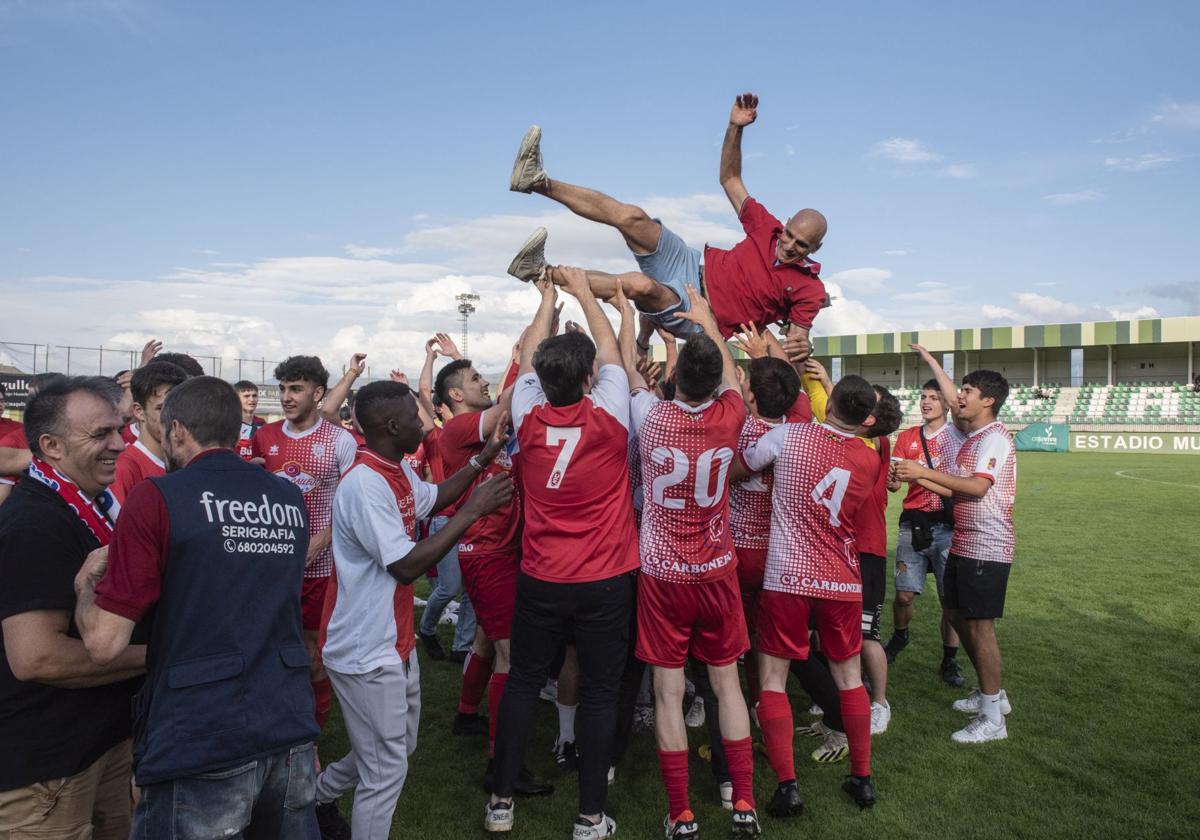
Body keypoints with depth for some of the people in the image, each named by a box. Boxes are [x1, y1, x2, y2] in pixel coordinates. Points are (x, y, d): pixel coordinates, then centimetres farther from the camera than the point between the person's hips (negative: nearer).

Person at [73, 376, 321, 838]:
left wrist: (85, 585, 7)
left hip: (197, 745, -5)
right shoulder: (290, 499, 5)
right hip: (290, 731, 5)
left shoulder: (157, 498, -12)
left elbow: (105, 641, -12)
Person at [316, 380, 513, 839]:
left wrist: (484, 458, 12)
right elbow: (407, 566, -28)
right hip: (368, 656, -10)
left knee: (398, 748, 26)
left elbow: (433, 496, 23)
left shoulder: (399, 471, 3)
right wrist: (473, 511, -25)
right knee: (386, 772, 4)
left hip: (395, 645, 10)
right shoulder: (364, 485, -27)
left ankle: (315, 795, 45)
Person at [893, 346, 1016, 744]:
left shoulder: (995, 437, -17)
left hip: (987, 547, -10)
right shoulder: (972, 433, 12)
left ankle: (992, 718, 4)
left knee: (979, 625, -6)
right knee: (958, 616, 17)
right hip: (963, 544, 10)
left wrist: (925, 473, -28)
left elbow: (978, 487, -27)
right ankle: (990, 692, 32)